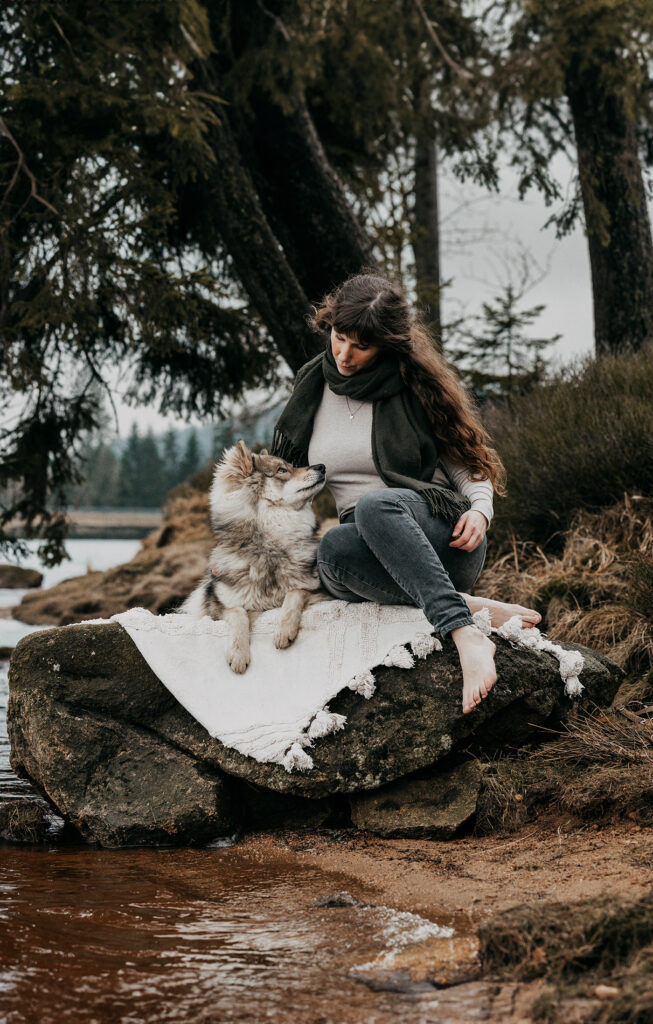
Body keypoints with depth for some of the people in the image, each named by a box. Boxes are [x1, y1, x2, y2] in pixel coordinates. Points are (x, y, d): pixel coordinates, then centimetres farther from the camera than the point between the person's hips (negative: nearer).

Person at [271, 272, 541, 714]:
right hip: (371, 555, 3)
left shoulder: (416, 386, 2)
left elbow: (467, 462, 7)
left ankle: (467, 637, -50)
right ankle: (473, 609, -33)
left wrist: (480, 509, -13)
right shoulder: (313, 387, 11)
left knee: (375, 505, -38)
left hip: (442, 539, -3)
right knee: (332, 549, -35)